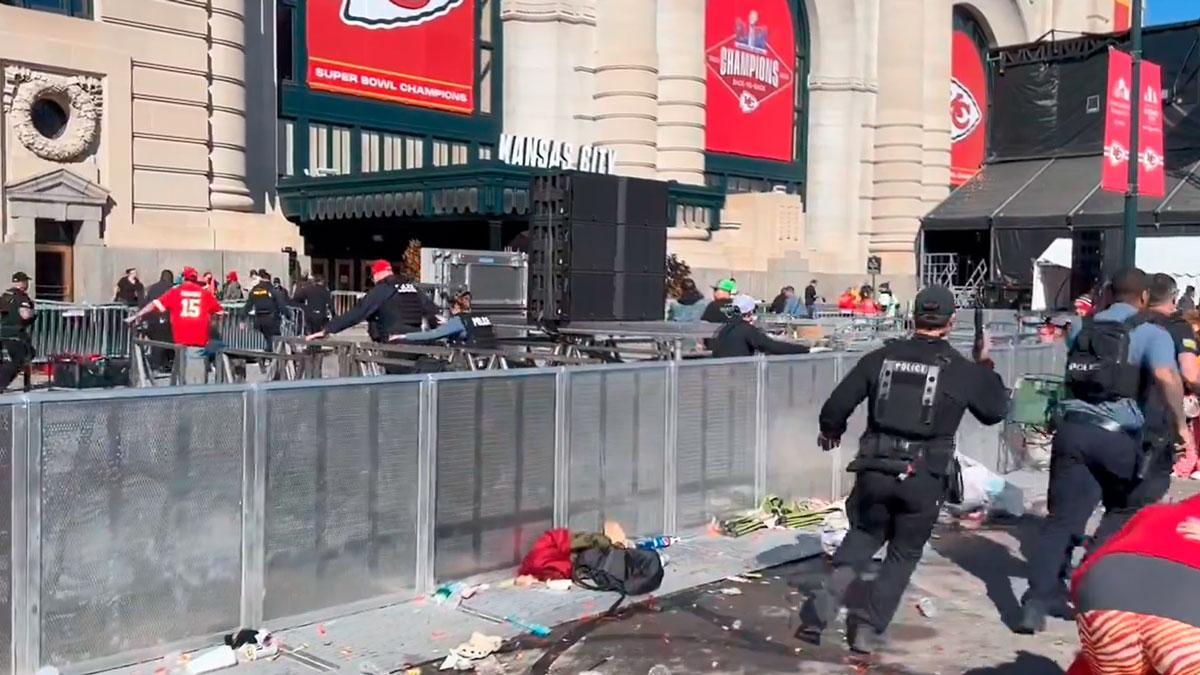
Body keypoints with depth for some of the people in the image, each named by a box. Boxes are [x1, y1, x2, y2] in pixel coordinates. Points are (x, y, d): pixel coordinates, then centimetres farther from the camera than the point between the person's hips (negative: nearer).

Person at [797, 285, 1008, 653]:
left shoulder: (882, 357, 0)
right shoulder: (961, 369, -2)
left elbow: (837, 404, 3)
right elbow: (995, 411, 14)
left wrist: (830, 431, 24)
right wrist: (985, 366, 26)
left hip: (876, 469, 2)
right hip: (925, 478, -1)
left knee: (864, 534, 25)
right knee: (904, 552, 18)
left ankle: (826, 601, 7)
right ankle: (869, 627, 15)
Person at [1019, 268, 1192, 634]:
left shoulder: (1080, 328, 14)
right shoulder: (1151, 333, -2)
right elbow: (1166, 376, -20)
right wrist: (1179, 424, -15)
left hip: (1072, 430, 4)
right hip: (1118, 437, -4)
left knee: (1061, 519, 3)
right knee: (1125, 510, 21)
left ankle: (1036, 602, -6)